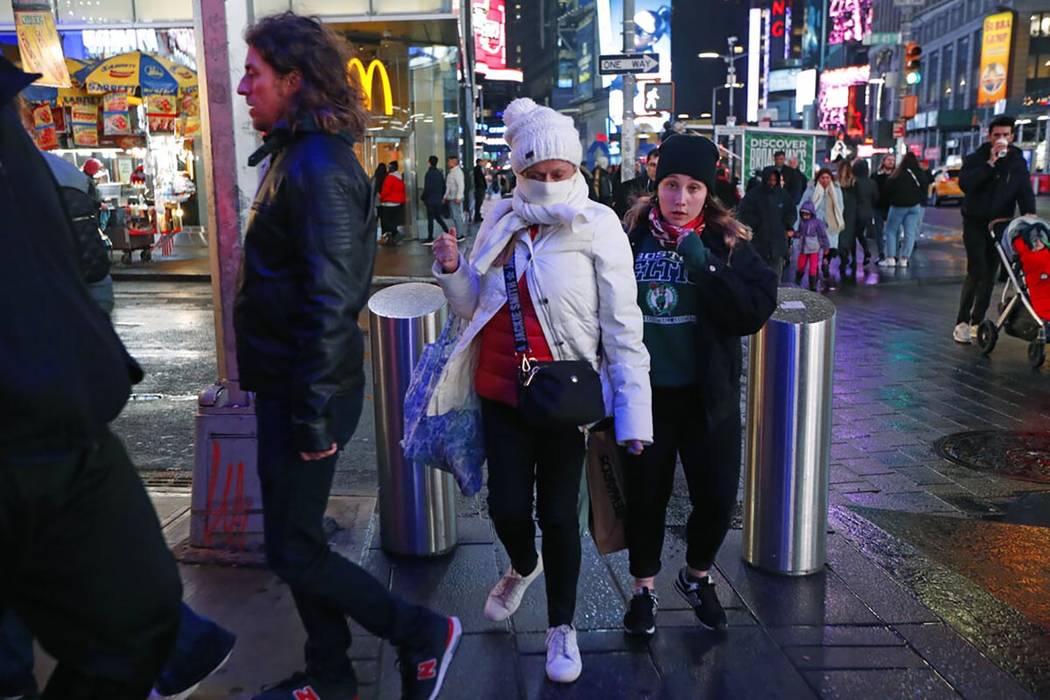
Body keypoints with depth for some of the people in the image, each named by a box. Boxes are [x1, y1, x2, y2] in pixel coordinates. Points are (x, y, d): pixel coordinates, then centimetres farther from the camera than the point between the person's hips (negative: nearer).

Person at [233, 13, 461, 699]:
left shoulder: (318, 168, -19)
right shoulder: (295, 156, 12)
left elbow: (330, 302, -24)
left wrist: (314, 415, -21)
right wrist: (295, 402, 19)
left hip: (307, 390, -10)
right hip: (286, 384, 10)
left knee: (294, 552, 1)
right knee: (296, 542, 18)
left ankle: (423, 634, 17)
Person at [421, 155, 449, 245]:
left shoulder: (429, 173, -16)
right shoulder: (440, 173, 8)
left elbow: (427, 188, -18)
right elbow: (443, 187, 13)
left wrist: (422, 197, -6)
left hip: (430, 200, -7)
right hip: (438, 200, 7)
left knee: (430, 219, -2)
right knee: (438, 217, 18)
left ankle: (430, 239, 0)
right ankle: (448, 233, 13)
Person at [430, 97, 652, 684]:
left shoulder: (597, 226, -9)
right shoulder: (502, 220, 5)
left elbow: (624, 326, -11)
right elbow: (471, 305, 12)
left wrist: (633, 412, -16)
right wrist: (452, 269, -8)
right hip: (503, 391, 4)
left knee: (559, 513, 6)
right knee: (507, 506, 6)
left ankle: (562, 625, 30)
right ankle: (524, 566, 43)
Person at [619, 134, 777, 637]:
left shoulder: (729, 244, -4)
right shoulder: (630, 238, -4)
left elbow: (756, 311, -15)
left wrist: (703, 264, -22)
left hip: (708, 395, 1)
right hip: (644, 392, 0)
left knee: (718, 496, 8)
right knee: (645, 495, 11)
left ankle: (697, 576, 38)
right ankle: (644, 587, 34)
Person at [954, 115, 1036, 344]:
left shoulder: (1018, 162, 5)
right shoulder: (976, 158, -2)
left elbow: (1025, 190, -5)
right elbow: (965, 183, -19)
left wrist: (1029, 214, -23)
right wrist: (990, 163, -23)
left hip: (1000, 224, 3)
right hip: (975, 223, -3)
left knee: (990, 274, 5)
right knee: (976, 271, -13)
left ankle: (977, 322, 13)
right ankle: (962, 322, -5)